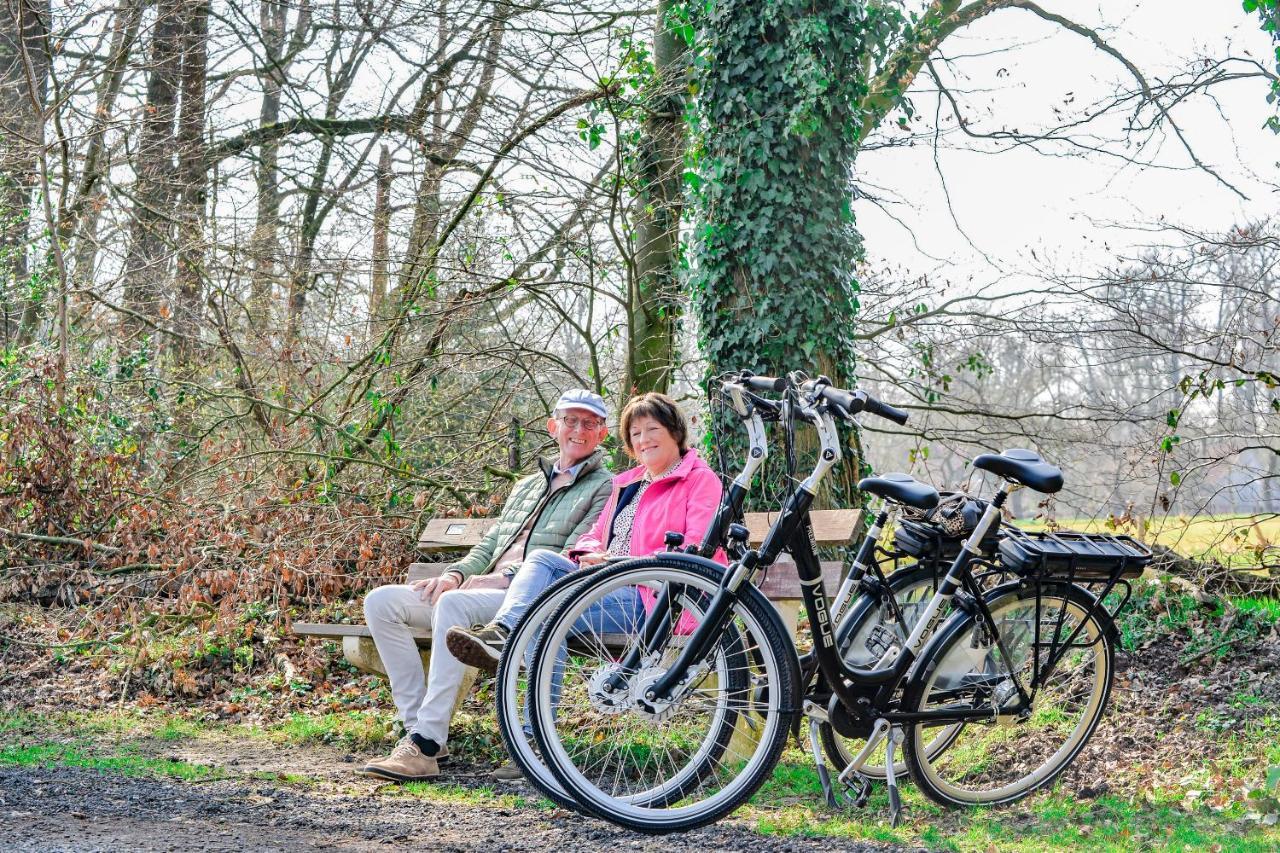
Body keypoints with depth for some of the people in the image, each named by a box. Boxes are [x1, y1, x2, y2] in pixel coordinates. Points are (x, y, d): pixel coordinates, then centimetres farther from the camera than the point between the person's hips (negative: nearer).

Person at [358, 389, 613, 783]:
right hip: (488, 590, 8)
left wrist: (501, 579, -15)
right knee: (382, 602, -9)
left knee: (453, 604, -37)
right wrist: (456, 574, 2)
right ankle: (416, 724, -13)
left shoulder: (604, 489, 5)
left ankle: (426, 745, -39)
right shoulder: (527, 486, 29)